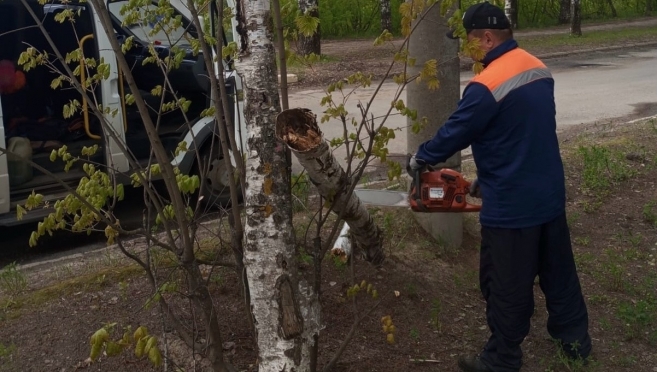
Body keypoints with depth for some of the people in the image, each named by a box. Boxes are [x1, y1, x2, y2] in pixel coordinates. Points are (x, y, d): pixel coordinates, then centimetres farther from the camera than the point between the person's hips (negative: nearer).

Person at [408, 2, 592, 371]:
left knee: (507, 286, 7)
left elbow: (454, 134, -15)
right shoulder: (539, 69, 5)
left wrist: (420, 158, 5)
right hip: (550, 194, 9)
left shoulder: (487, 86, -25)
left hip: (512, 206, -8)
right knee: (559, 269, 22)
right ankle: (575, 338, 38)